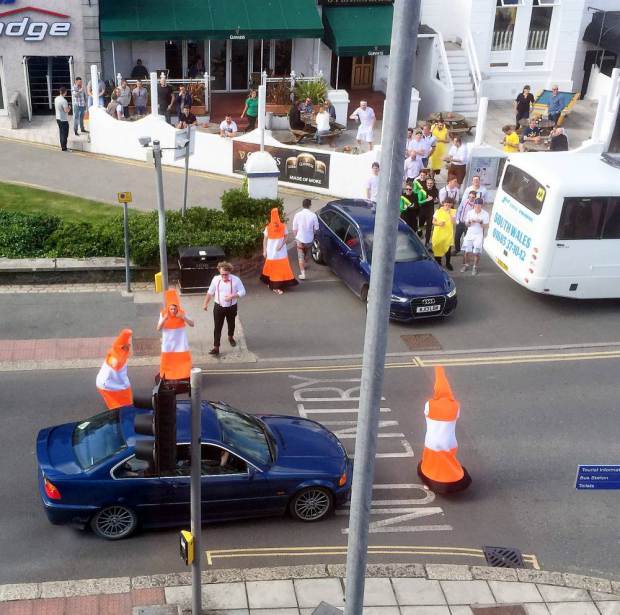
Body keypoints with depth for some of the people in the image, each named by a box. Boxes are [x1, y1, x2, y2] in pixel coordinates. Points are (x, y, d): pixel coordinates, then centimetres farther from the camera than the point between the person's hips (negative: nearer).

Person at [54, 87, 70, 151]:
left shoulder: (56, 99, 4)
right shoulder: (64, 101, -22)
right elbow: (66, 110, -24)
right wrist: (69, 108, -4)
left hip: (58, 118, 8)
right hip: (64, 120, -8)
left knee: (61, 133, 17)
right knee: (64, 134, -1)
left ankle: (62, 146, 25)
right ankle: (64, 148, 2)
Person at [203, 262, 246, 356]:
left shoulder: (236, 280, -15)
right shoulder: (216, 279, -10)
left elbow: (242, 292, -11)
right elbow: (210, 292, 3)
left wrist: (233, 296, -26)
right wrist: (205, 304, 6)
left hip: (231, 307, 0)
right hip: (218, 307, 0)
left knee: (231, 324, 23)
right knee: (217, 327, -2)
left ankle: (231, 337, 53)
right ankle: (216, 348, 2)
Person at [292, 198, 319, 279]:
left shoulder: (298, 215, -13)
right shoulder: (313, 215, -13)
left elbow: (294, 229, -6)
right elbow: (316, 228, -5)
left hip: (300, 239, -2)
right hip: (309, 239, 2)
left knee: (301, 257, 7)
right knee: (306, 254, 25)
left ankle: (302, 273, -1)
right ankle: (304, 266, 48)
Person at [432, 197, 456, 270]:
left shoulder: (452, 212, 0)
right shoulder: (438, 211, 0)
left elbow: (453, 222, -12)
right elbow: (433, 222, 2)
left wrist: (449, 213, -21)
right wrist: (438, 223, -17)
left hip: (448, 233, 0)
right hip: (438, 233, 0)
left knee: (448, 248, 0)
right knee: (437, 248, 7)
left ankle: (448, 263, 18)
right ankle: (438, 263, 24)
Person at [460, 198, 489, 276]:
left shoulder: (485, 214, -7)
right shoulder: (470, 212, -1)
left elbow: (486, 226, -5)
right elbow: (466, 224, 7)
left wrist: (480, 222, -23)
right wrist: (470, 222, -15)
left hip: (479, 235, -2)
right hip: (469, 234, 2)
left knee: (476, 252, -9)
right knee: (466, 250, -3)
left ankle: (475, 267, 5)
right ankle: (466, 265, 15)